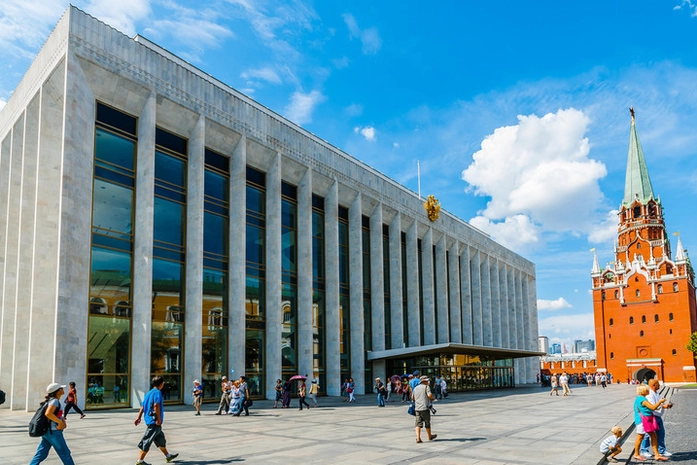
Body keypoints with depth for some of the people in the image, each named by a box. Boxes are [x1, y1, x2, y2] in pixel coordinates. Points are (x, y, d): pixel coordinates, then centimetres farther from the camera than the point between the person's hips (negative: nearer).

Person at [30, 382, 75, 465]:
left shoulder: (55, 401, 13)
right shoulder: (55, 401, -15)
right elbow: (48, 413, -30)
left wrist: (63, 422, 0)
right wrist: (60, 422, -22)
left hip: (47, 431, 9)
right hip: (54, 432, -9)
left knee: (41, 454, 10)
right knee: (65, 453, 2)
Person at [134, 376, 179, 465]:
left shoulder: (149, 392, 14)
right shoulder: (157, 392, -13)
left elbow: (143, 406, 13)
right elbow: (156, 405, -25)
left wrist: (139, 417, 13)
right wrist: (159, 418, -22)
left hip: (149, 419, 10)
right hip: (154, 421, -10)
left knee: (161, 439, 18)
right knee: (147, 441, -4)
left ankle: (168, 456, 29)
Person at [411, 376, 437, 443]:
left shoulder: (415, 388, 14)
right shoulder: (426, 387, -5)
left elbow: (412, 398, 19)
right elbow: (430, 395, -19)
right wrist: (433, 398, 2)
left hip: (417, 408, 5)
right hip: (425, 408, -4)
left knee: (418, 423, 3)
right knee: (427, 423, 12)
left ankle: (418, 438, -10)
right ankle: (430, 436, 28)